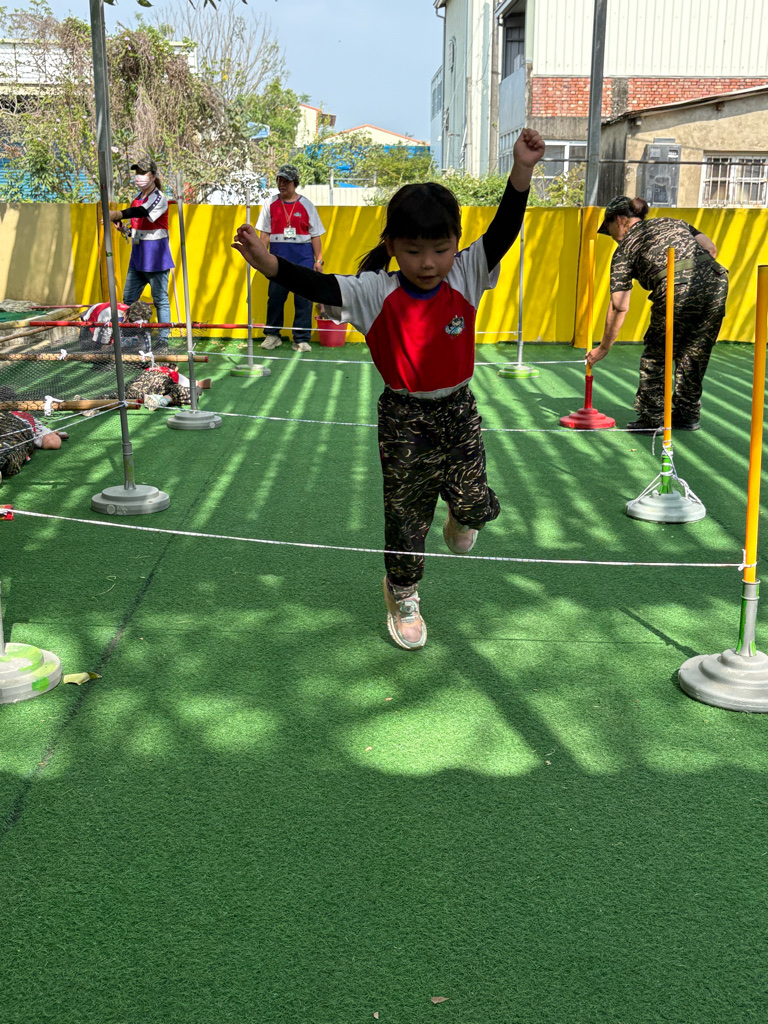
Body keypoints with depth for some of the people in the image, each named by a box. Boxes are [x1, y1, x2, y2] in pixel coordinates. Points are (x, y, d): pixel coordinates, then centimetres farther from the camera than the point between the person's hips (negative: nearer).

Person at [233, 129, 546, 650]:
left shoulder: (467, 277, -9)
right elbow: (321, 286, -25)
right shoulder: (376, 293, -15)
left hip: (459, 410, 2)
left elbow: (503, 232, -18)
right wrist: (269, 263, -41)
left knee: (474, 502, 1)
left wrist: (522, 170, -30)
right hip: (405, 417, -2)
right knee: (406, 513, 10)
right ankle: (403, 595, 33)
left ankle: (462, 516, 43)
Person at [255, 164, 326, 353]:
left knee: (303, 298, -2)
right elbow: (264, 234, 9)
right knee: (275, 296, 2)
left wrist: (319, 259, 0)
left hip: (303, 258, -1)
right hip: (278, 256, 1)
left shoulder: (306, 205, 6)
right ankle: (272, 335, 16)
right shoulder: (270, 204, 8)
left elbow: (315, 235, 6)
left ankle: (301, 339, 5)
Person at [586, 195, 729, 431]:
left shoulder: (625, 248, 14)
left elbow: (619, 306, 10)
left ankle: (650, 417, 15)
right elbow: (710, 248, 14)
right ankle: (687, 416, 25)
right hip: (716, 282, 5)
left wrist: (604, 347, 17)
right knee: (693, 355, 18)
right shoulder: (674, 223, 29)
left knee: (655, 355, 13)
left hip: (675, 291, -5)